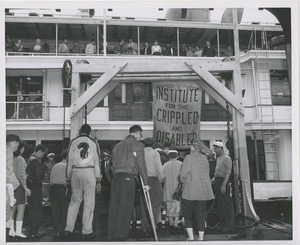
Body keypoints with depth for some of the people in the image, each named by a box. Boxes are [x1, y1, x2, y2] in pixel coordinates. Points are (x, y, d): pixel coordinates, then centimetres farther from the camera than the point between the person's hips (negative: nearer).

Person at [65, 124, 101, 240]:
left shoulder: (73, 142, 8)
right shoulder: (94, 142, 5)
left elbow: (69, 161, 7)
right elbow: (97, 162, 3)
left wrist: (68, 178, 14)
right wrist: (98, 180, 7)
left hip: (75, 172, 2)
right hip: (89, 172, -2)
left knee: (74, 200, 11)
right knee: (89, 202, 1)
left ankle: (68, 229, 8)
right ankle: (86, 231, 2)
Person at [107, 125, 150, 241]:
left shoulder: (118, 144, 20)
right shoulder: (138, 144, 1)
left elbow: (113, 164, 18)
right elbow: (141, 164, -3)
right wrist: (145, 183, 1)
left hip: (116, 177, 6)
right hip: (128, 177, -6)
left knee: (114, 208, 8)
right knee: (125, 208, -4)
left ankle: (111, 236, 13)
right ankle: (120, 237, -6)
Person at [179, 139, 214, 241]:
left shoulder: (189, 158, -11)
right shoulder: (204, 158, 4)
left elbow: (182, 174, -12)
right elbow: (207, 173, 10)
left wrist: (183, 179, 8)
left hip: (190, 191, -4)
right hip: (203, 191, 5)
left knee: (187, 213, 10)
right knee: (201, 214, 12)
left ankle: (191, 236, 5)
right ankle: (201, 237, 14)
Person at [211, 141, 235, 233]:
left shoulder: (226, 158, -12)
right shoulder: (218, 158, 16)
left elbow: (228, 173, -18)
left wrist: (224, 185, -22)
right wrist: (214, 178, 13)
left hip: (223, 182, -9)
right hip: (218, 182, 9)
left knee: (227, 204, -5)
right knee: (220, 204, 12)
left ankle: (230, 226, -1)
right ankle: (222, 224, 19)